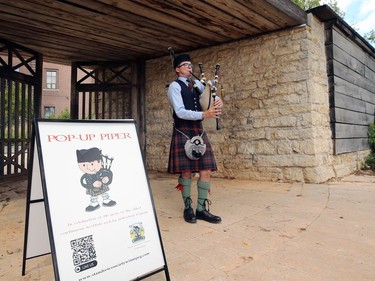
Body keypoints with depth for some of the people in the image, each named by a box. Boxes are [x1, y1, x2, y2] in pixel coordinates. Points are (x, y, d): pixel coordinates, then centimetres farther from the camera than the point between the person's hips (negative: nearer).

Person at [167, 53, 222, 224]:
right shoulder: (174, 86, -2)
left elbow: (211, 97, 19)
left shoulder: (196, 84, 17)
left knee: (206, 171, 1)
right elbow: (180, 112, -14)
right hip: (183, 132, -6)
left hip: (199, 131, 6)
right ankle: (188, 208, 18)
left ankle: (202, 209, 13)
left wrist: (218, 102, -6)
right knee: (186, 172, 0)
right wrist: (204, 114, -23)